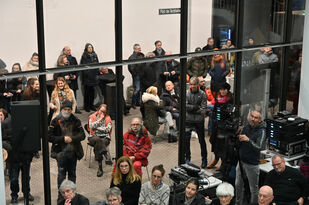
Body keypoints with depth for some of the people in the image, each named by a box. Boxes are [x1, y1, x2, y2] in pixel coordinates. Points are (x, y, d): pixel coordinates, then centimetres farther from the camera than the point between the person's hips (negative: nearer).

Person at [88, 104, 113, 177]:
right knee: (98, 140, -38)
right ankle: (107, 157, -47)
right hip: (94, 136, 0)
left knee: (98, 145, -34)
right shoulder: (92, 117, 13)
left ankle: (100, 167, -39)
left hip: (105, 137, 0)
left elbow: (108, 129, -1)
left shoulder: (108, 118, 13)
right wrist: (99, 119, -3)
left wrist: (97, 127, -1)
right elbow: (91, 126, -6)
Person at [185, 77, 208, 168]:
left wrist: (191, 108, -16)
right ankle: (187, 158, 20)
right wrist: (197, 107, -13)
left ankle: (204, 159, 20)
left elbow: (203, 110, -9)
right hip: (188, 120, 1)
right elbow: (185, 106, -10)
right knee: (186, 140, 5)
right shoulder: (186, 93, 0)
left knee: (202, 140, 9)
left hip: (199, 120, -1)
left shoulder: (202, 94, -3)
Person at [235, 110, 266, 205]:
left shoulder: (261, 131, -15)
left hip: (252, 164, -7)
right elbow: (239, 143, 18)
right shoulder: (246, 127, 4)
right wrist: (239, 139, 0)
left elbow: (259, 147, -28)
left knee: (254, 189, 2)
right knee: (238, 185, 19)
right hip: (241, 160, 7)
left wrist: (248, 140, -37)